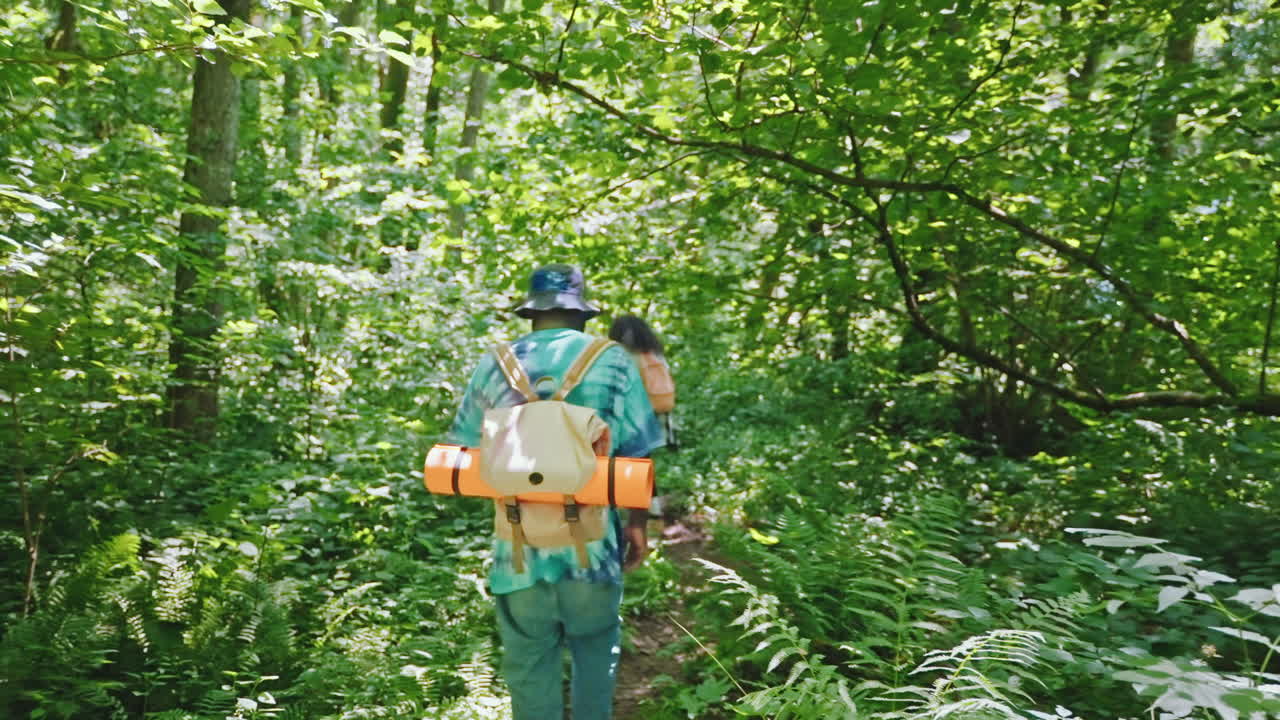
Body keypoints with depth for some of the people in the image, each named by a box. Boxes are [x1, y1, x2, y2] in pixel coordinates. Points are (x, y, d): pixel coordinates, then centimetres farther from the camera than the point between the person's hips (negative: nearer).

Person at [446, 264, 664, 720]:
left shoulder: (494, 364, 3)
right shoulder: (612, 361, -3)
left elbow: (465, 452, 8)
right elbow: (638, 454, -4)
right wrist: (638, 523, 9)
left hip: (519, 548, 1)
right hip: (591, 544, -1)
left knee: (529, 666, 15)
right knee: (596, 644, 24)